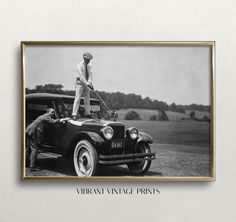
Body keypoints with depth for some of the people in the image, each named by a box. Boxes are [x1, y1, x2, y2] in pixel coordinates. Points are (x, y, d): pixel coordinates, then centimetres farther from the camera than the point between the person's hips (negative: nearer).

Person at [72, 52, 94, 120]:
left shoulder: (89, 66, 10)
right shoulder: (79, 66, -10)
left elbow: (90, 75, -4)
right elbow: (81, 76, -20)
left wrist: (90, 83, -22)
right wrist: (87, 84, -28)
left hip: (87, 84, 6)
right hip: (80, 83, -6)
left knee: (87, 98, 6)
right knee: (77, 98, -10)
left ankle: (87, 113, 12)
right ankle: (74, 114, -11)